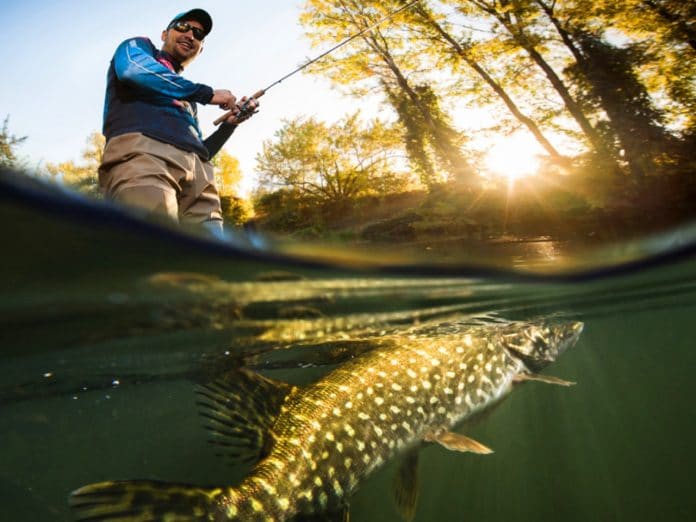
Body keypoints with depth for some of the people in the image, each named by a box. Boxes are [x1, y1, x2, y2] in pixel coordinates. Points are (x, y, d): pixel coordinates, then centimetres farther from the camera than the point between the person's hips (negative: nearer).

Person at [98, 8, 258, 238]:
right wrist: (208, 93, 5)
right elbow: (133, 69, -1)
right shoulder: (137, 46, 26)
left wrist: (229, 124, 19)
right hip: (141, 152, -5)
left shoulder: (188, 99, 39)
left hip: (196, 170, 6)